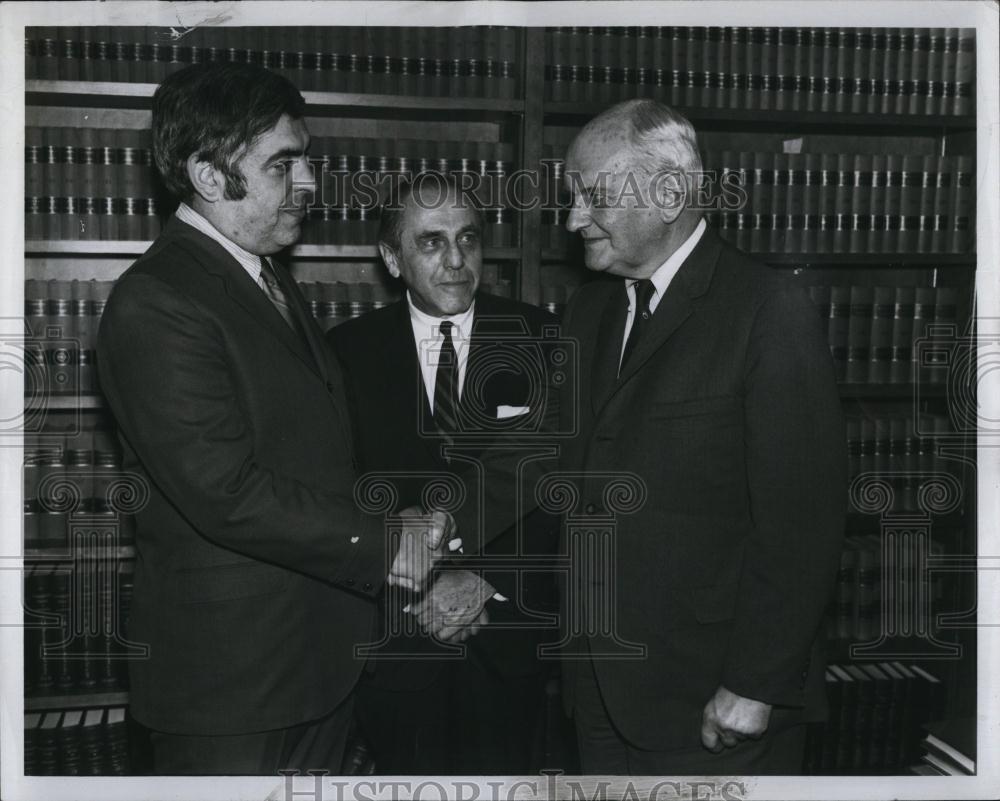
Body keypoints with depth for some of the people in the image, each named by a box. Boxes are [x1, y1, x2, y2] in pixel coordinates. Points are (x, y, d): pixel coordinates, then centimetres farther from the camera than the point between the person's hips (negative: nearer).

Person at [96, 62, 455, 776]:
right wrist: (382, 545, -17)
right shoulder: (155, 303, -19)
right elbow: (228, 494, -25)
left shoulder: (270, 278, 12)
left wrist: (402, 521, 1)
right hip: (232, 674, -8)